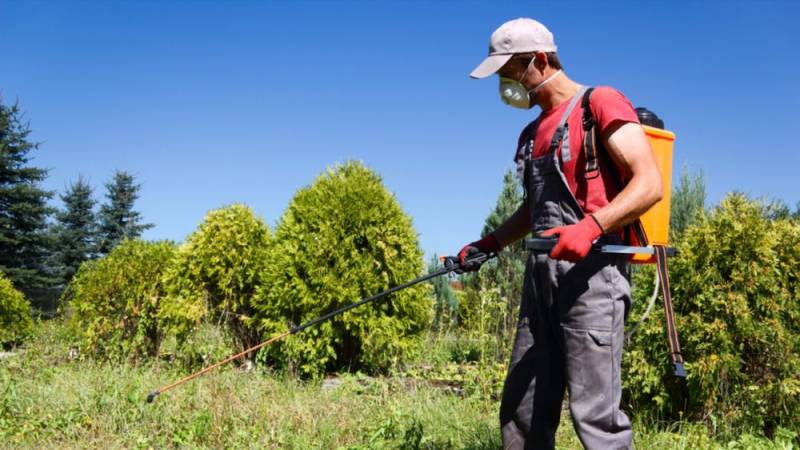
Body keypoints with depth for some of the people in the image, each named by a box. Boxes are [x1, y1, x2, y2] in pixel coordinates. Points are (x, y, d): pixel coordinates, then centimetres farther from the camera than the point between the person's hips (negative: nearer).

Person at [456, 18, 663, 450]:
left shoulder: (601, 103, -3)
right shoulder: (533, 132, 22)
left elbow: (649, 184, -13)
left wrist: (590, 226, -27)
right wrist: (489, 243, 16)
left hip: (591, 272, -8)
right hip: (542, 274, 9)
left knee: (595, 412, -10)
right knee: (520, 410, 8)